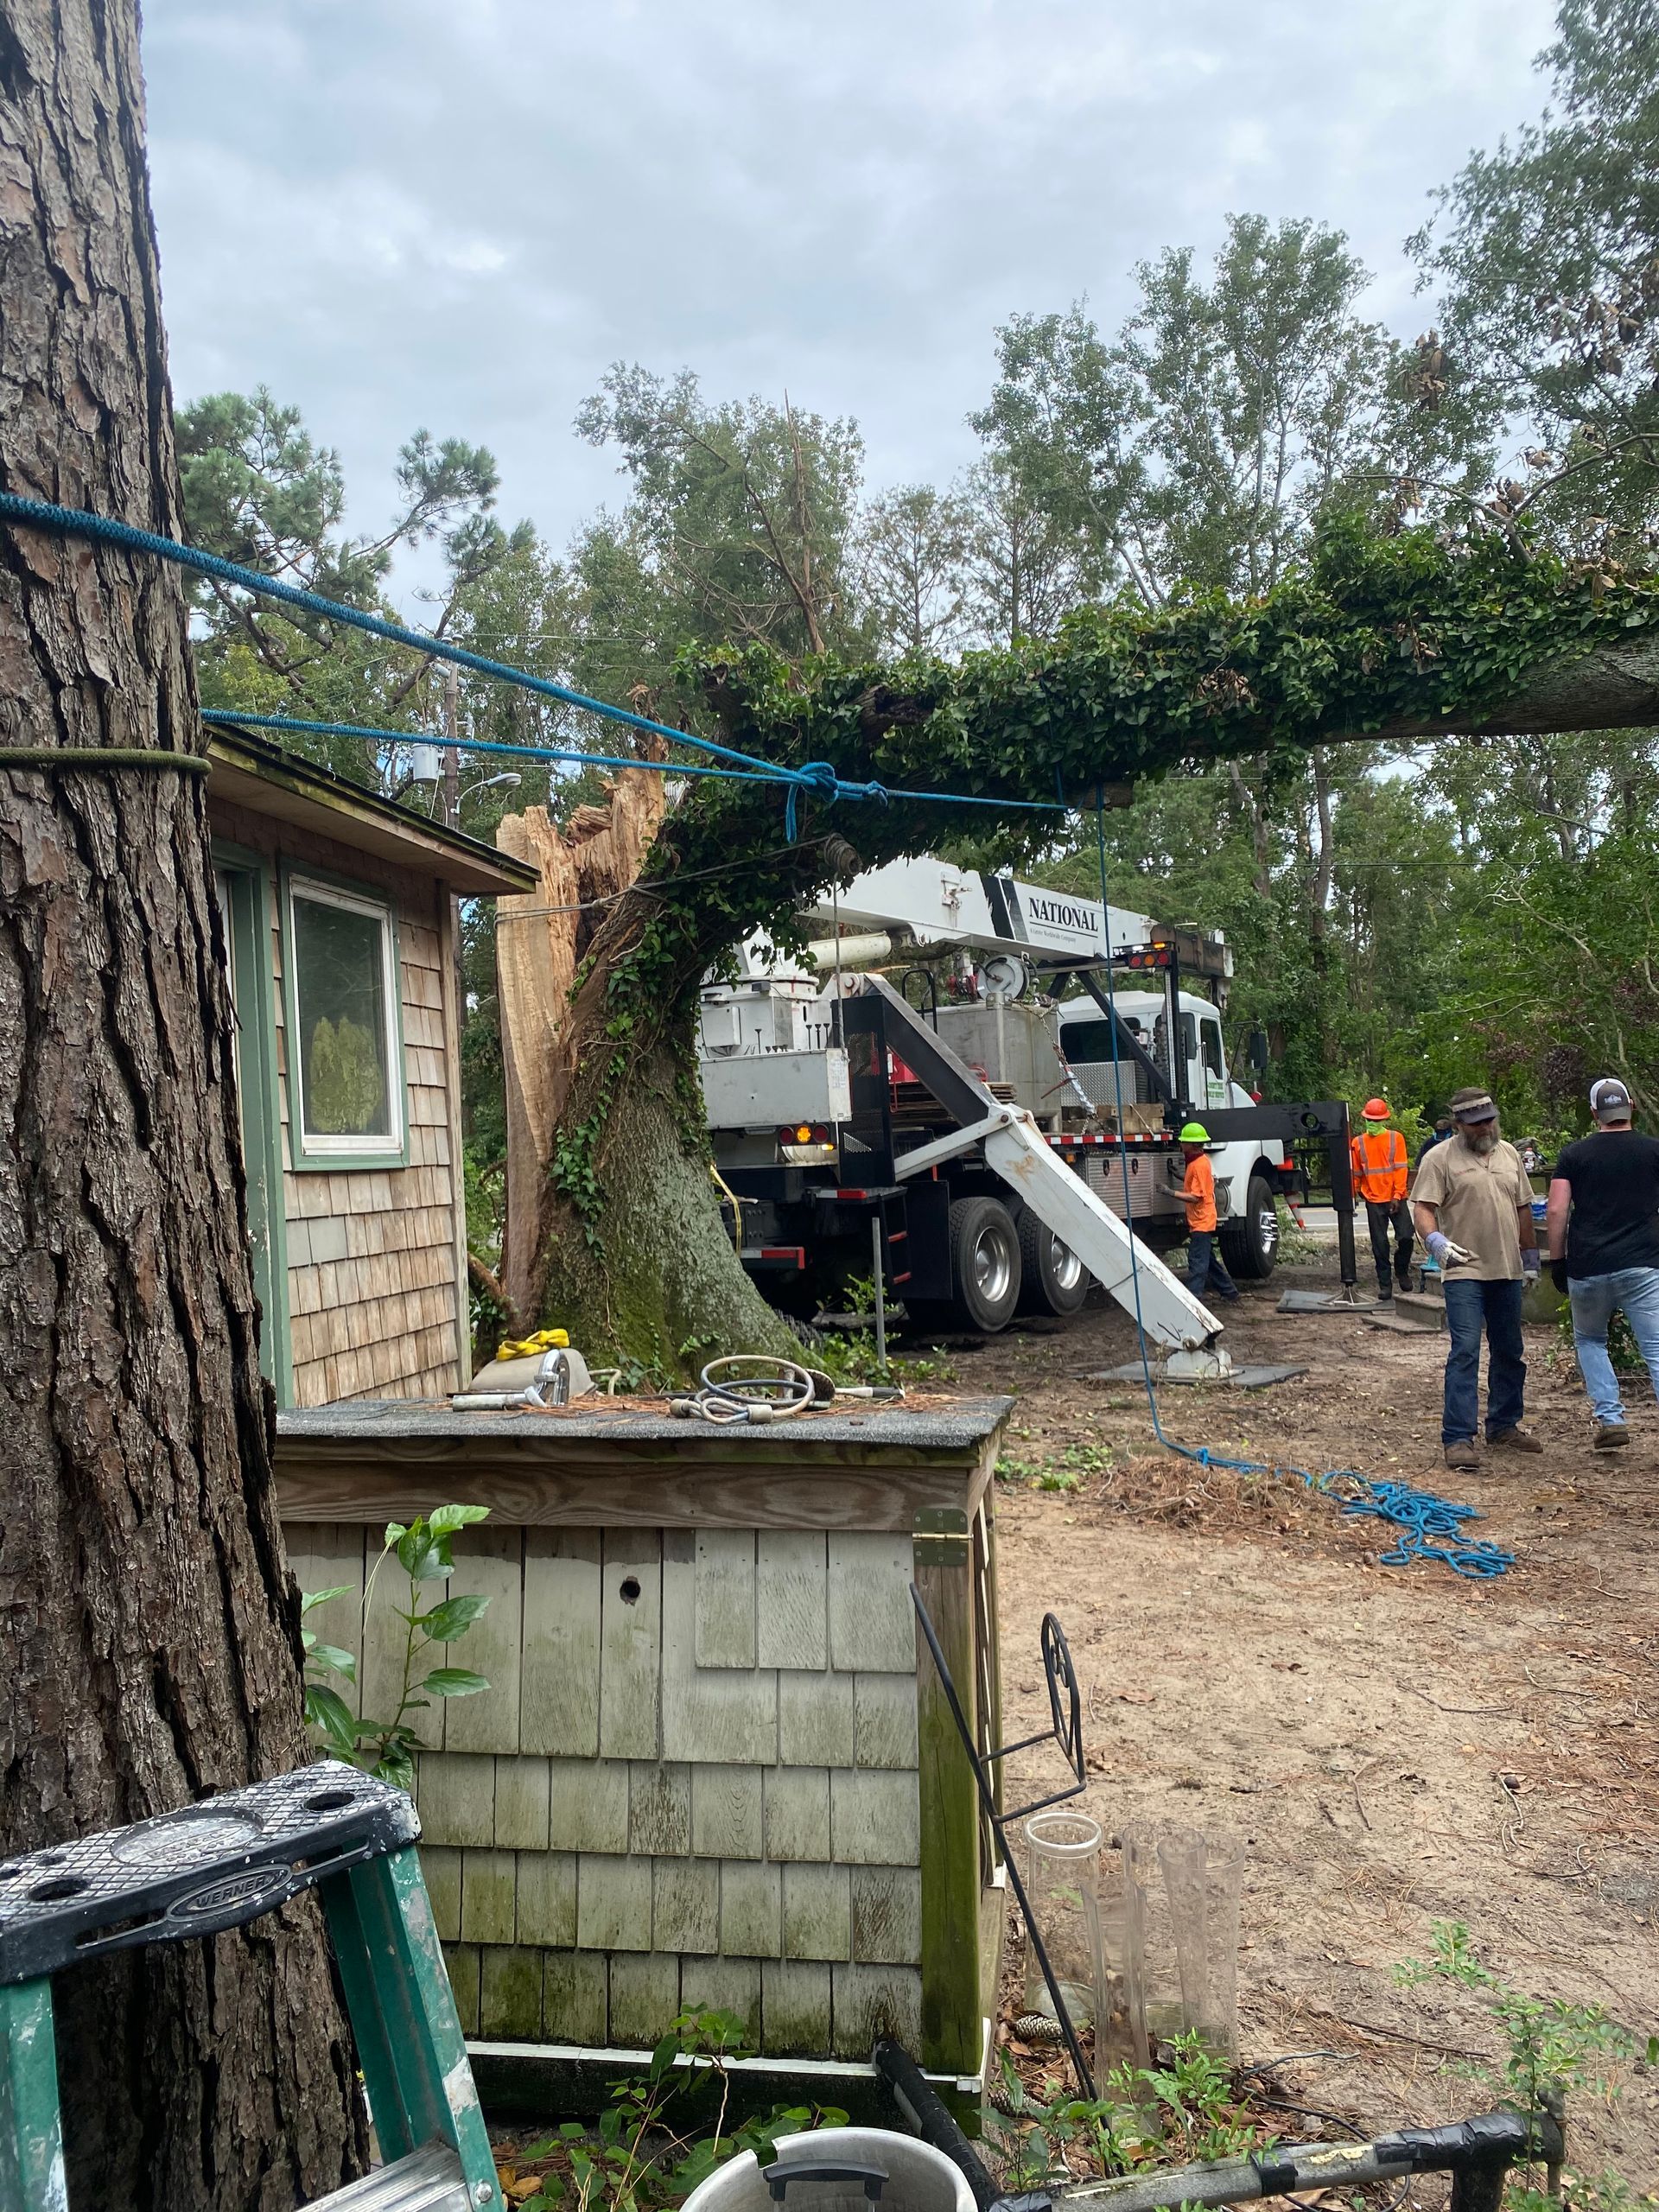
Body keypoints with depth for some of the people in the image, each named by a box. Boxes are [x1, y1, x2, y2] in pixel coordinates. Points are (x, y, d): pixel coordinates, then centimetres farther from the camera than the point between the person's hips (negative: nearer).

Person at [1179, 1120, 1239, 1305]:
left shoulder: (1199, 1165, -19)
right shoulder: (1201, 1160, 11)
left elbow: (1195, 1196, -22)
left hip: (1201, 1222, -10)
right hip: (1199, 1221, 10)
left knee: (1197, 1263, -12)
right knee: (1209, 1260, 17)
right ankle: (1229, 1293, 26)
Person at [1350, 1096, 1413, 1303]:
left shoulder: (1396, 1138, 1)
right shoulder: (1358, 1142, 5)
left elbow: (1401, 1168, -4)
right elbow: (1356, 1172, 11)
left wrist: (1397, 1195, -11)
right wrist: (1356, 1193, 12)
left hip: (1396, 1199, -1)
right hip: (1374, 1201, 1)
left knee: (1405, 1237, -8)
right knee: (1380, 1245, 3)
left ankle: (1402, 1271, 20)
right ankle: (1385, 1285, 11)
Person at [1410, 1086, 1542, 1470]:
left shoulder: (1509, 1153, 13)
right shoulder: (1441, 1158, -5)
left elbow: (1523, 1209, 20)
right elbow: (1422, 1207, -11)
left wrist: (1531, 1258, 21)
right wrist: (1434, 1240, -30)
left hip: (1507, 1271, 6)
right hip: (1464, 1271, -6)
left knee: (1510, 1352, 14)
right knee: (1465, 1351, -11)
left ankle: (1503, 1427, 28)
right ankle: (1458, 1438, -9)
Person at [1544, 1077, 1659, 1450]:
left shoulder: (1575, 1154, 3)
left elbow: (1555, 1211, -3)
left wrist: (1557, 1261, 5)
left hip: (1588, 1267, 1)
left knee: (1589, 1340, 21)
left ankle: (1610, 1419, 9)